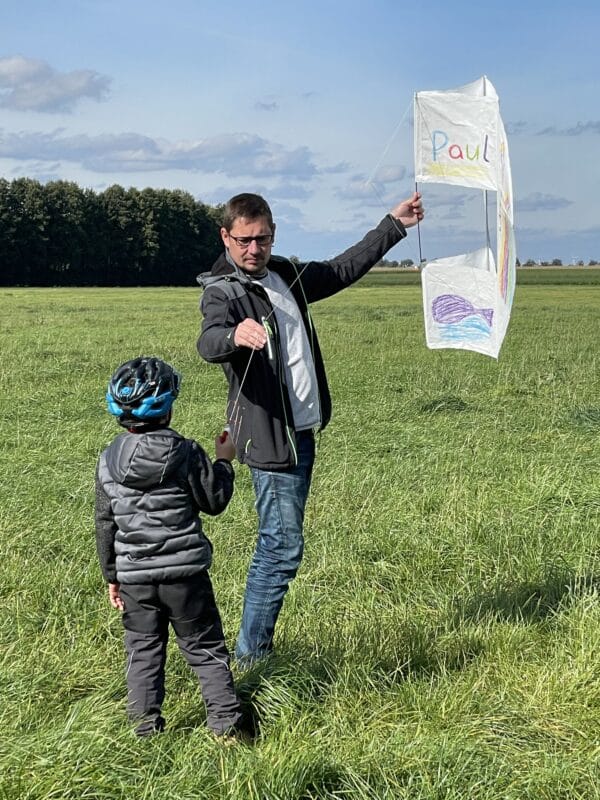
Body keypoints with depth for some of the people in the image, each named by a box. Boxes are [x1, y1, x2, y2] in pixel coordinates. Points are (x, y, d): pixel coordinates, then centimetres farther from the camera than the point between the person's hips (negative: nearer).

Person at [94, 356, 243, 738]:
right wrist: (224, 462, 11)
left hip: (134, 576, 2)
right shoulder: (186, 453, -14)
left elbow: (106, 524, 3)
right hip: (185, 573, -2)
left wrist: (112, 576, 13)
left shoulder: (108, 462, -4)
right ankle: (225, 720, 11)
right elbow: (214, 501, -4)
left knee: (143, 650, 15)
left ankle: (147, 727, 16)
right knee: (205, 649, 10)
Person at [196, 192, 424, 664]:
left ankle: (256, 647, 24)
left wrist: (394, 225, 28)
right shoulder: (223, 292, -13)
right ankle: (251, 655, 2)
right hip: (270, 437, -9)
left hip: (302, 431, 9)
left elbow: (342, 271, 26)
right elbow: (208, 342, -33)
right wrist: (236, 335, -56)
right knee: (283, 546, -8)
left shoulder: (285, 276, 12)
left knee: (278, 544, 14)